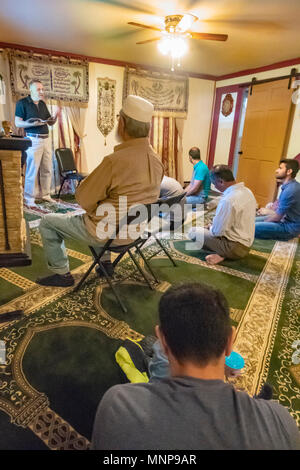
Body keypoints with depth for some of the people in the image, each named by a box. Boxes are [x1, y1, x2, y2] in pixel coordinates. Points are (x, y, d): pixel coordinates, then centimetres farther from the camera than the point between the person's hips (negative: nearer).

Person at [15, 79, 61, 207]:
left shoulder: (43, 104, 16)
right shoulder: (22, 103, -2)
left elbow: (51, 122, 17)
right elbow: (17, 122, -7)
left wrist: (56, 114, -2)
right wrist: (32, 124, -21)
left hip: (46, 139, 6)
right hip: (33, 140, -6)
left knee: (47, 170, 8)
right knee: (32, 170, -6)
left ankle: (45, 195, 19)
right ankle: (29, 199, 2)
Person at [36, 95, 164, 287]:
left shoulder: (115, 161, -27)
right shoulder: (157, 160, -4)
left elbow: (84, 198, -18)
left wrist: (94, 211, 5)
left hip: (109, 233, -7)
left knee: (47, 222, 11)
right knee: (95, 217, 37)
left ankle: (62, 274, 20)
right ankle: (106, 262, 35)